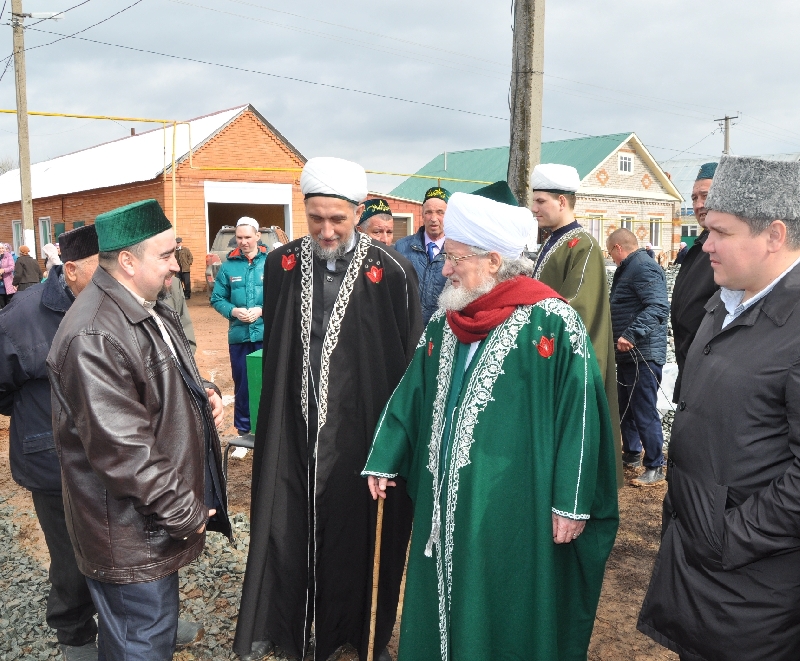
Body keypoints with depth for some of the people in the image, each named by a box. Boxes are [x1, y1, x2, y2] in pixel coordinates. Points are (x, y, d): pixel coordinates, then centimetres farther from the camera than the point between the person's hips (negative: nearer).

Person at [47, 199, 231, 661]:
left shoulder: (151, 309, 7)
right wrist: (184, 513, -19)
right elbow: (123, 450, -28)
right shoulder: (93, 337, -26)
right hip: (131, 532, -9)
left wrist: (204, 394, 1)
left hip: (160, 517, 10)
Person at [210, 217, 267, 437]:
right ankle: (243, 427, 24)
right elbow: (217, 299, 6)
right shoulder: (228, 265, 3)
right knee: (241, 383, 10)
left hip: (267, 334, -2)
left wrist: (261, 310, -16)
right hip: (238, 335, 2)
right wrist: (233, 311, -11)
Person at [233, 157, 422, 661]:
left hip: (360, 428, -2)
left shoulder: (392, 272, -11)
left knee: (358, 529, 11)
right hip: (293, 426, 3)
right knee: (285, 525, 12)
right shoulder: (283, 265, 1)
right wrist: (275, 412, 11)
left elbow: (411, 360, -5)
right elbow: (273, 347, 11)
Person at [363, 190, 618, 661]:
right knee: (447, 608, 18)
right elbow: (411, 395, 12)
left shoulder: (552, 324, -14)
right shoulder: (444, 323, 6)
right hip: (445, 505, 6)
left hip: (513, 512, -6)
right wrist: (383, 460, 11)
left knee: (506, 616, 10)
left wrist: (572, 503, -14)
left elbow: (579, 414, -14)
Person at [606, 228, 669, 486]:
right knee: (625, 407, 19)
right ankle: (631, 454, 33)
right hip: (627, 353, 11)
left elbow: (658, 307, -29)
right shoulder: (627, 269, 17)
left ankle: (655, 467, 6)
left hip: (643, 354, -11)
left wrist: (631, 334, -35)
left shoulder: (644, 267, -17)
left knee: (645, 412, -5)